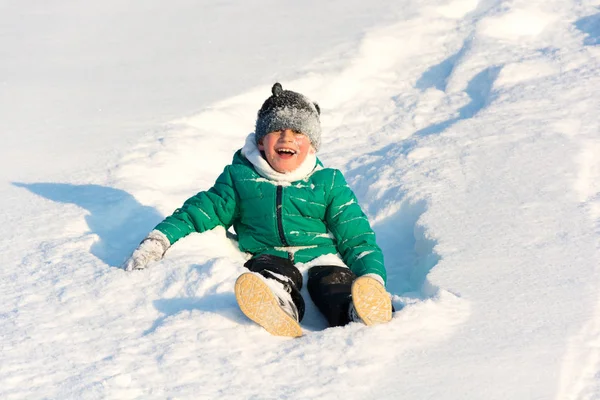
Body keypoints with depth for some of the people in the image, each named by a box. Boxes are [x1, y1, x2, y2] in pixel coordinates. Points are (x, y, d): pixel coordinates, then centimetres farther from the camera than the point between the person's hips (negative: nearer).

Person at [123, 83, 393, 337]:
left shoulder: (328, 182, 15)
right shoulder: (240, 177, 17)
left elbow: (356, 236, 12)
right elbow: (202, 210, 21)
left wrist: (373, 278, -7)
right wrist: (157, 241, 6)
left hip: (320, 256, 1)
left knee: (334, 282, -34)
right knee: (270, 274, -37)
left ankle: (363, 312, -66)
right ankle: (279, 314, -69)